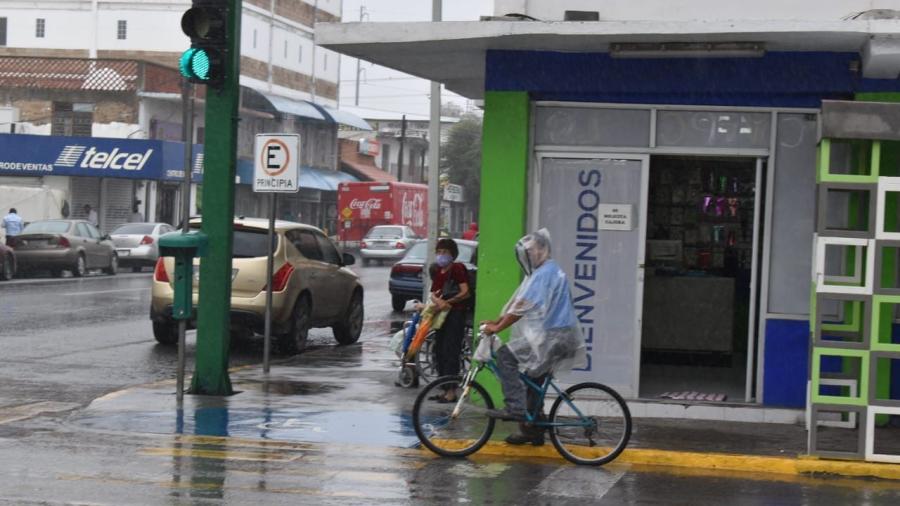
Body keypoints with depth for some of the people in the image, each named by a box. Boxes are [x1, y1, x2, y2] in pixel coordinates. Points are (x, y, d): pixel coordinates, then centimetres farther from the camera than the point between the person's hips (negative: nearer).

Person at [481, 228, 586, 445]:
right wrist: (496, 321, 10)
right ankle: (533, 431, 23)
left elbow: (523, 306, -22)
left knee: (506, 355, -16)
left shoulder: (545, 273, -15)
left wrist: (497, 328, -20)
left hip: (552, 337, -11)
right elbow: (517, 302, 18)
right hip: (550, 337, 11)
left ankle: (514, 408, -19)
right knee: (535, 381, 15)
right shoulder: (540, 272, 19)